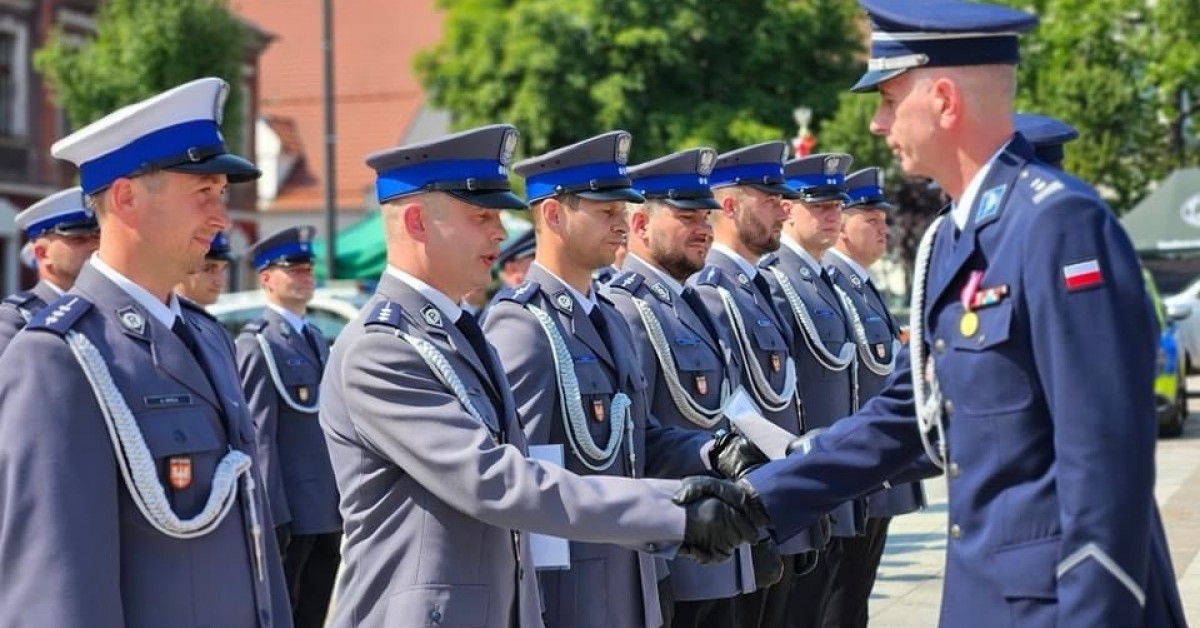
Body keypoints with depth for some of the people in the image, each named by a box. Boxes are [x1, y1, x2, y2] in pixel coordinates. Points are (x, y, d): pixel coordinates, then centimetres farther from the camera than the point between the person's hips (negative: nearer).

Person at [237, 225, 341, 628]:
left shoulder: (317, 339, 16)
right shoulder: (258, 344, -9)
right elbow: (260, 437, -15)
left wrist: (343, 503, 15)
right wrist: (273, 516, -19)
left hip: (328, 512, 8)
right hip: (290, 512, -8)